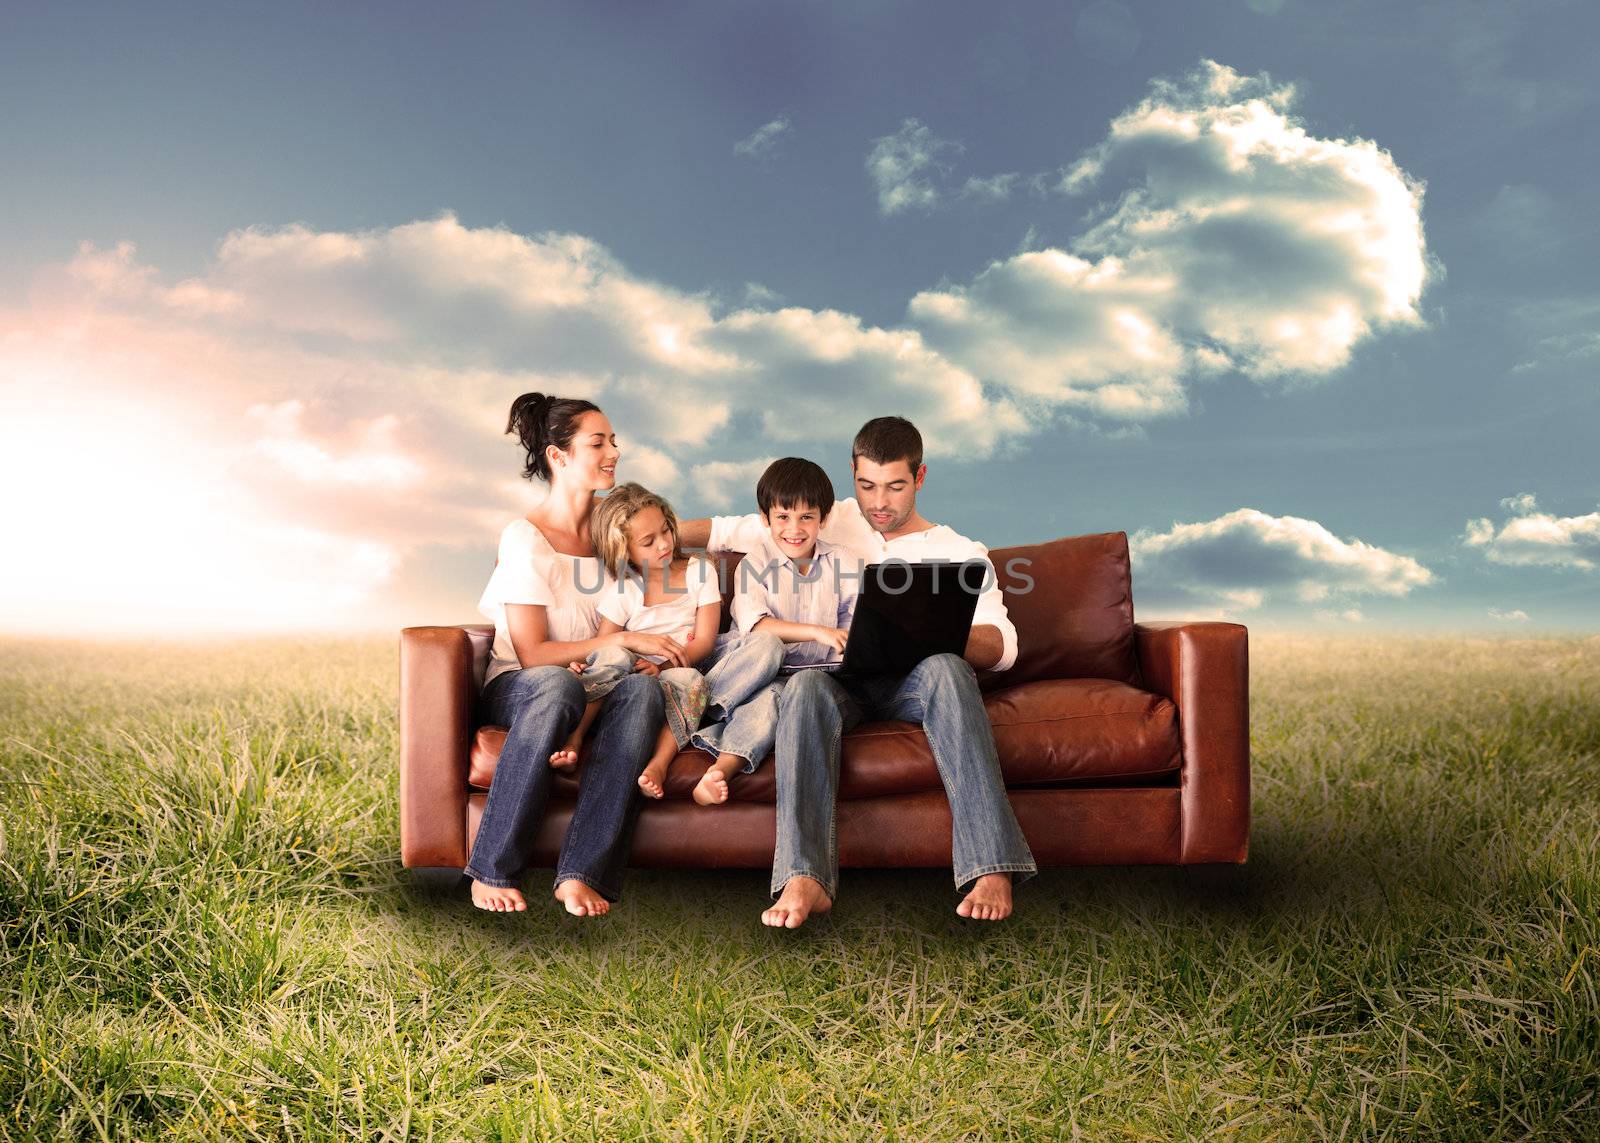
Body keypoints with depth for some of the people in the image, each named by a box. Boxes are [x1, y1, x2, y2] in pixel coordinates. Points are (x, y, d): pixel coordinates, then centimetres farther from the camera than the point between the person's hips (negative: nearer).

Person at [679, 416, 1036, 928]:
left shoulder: (960, 552, 13)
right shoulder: (829, 522, 19)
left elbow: (1002, 647, 1)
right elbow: (725, 531, 19)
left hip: (913, 683, 0)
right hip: (841, 679, 1)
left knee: (945, 668, -36)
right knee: (806, 683, -35)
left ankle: (989, 866, -45)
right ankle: (803, 879, -49)